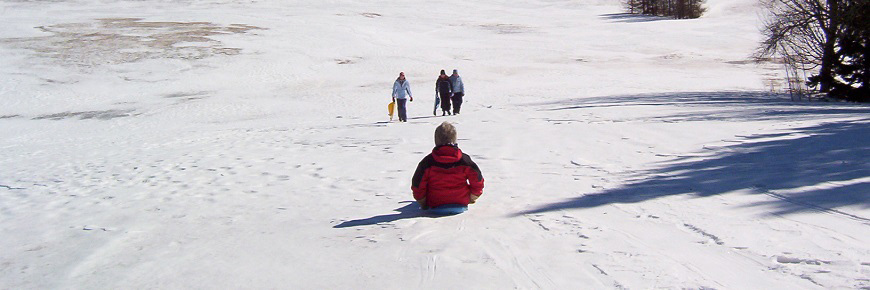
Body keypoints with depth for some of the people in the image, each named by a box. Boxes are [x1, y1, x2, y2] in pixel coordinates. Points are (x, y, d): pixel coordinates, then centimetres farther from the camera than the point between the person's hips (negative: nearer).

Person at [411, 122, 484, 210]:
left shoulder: (427, 162, -11)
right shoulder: (464, 160, -9)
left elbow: (417, 186, -7)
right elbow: (477, 180, -3)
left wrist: (423, 204, 9)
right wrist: (471, 198, 14)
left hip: (435, 205, -1)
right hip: (461, 202, 1)